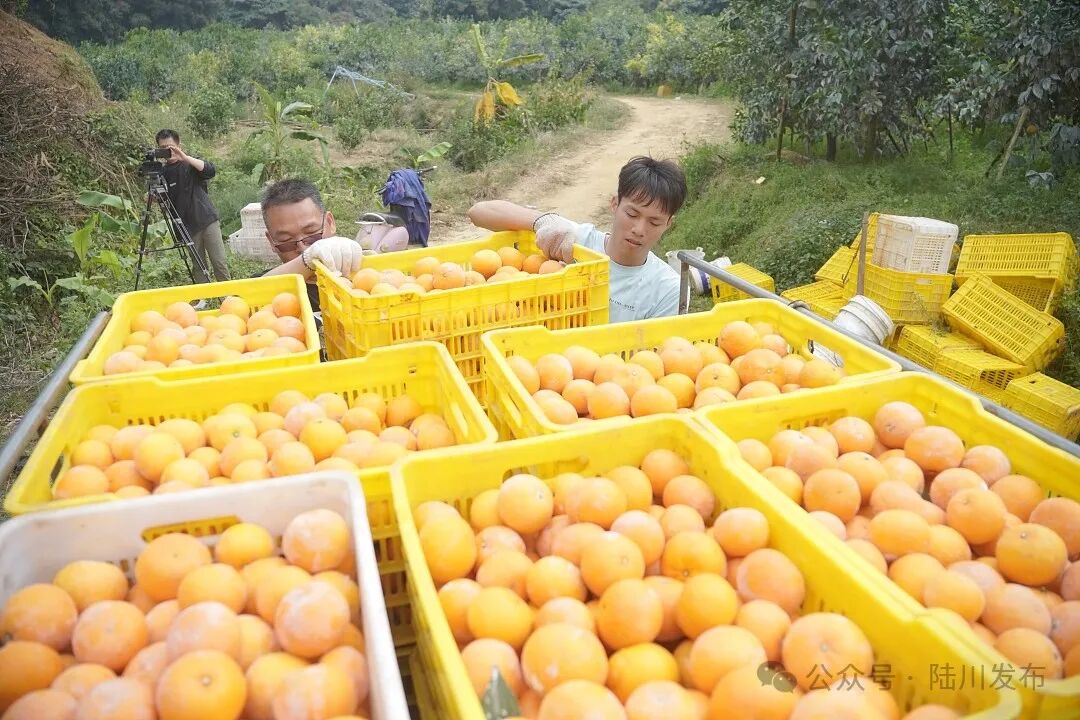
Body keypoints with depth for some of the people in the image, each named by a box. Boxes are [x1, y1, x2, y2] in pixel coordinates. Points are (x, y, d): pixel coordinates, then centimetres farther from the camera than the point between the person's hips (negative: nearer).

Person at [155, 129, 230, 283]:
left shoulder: (190, 164, 3)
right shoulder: (163, 172, 9)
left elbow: (211, 170, -17)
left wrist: (185, 157, -26)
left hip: (207, 220, -2)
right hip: (188, 226, 2)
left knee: (219, 262, -5)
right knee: (198, 267, 2)